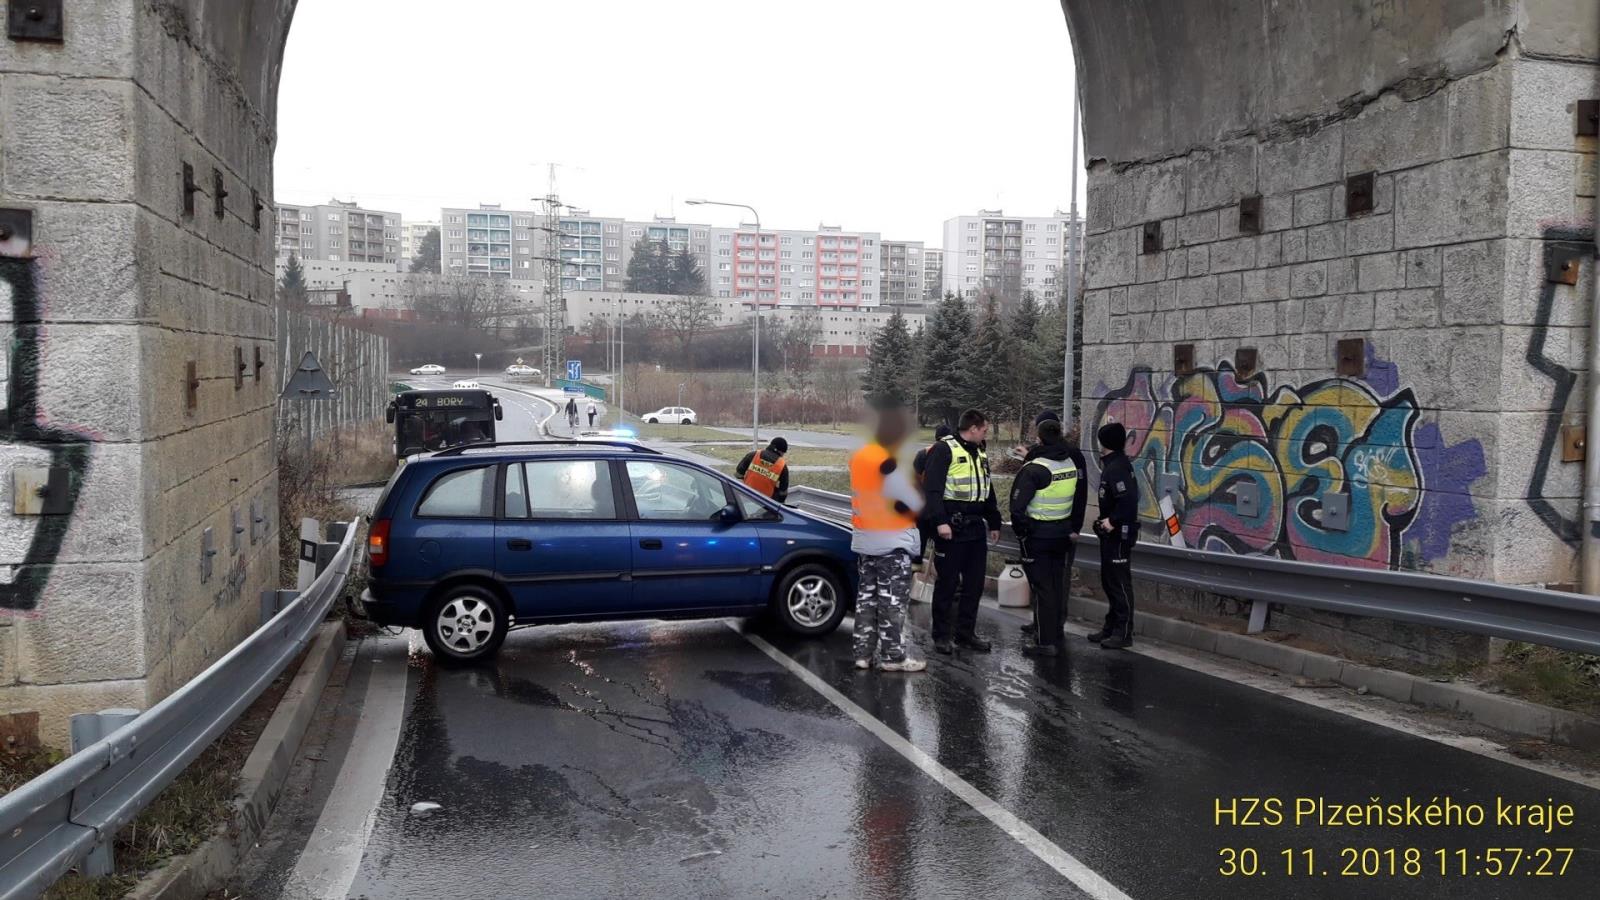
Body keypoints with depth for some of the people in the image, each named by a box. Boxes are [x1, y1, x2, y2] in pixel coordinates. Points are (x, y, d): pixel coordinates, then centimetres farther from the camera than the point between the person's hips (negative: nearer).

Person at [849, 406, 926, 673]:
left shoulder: (859, 456, 9)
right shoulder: (887, 462, -18)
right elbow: (910, 504, -17)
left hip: (864, 540, 8)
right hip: (891, 542, -8)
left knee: (867, 597, 12)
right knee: (892, 601, -1)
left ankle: (864, 653, 14)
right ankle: (893, 657, 3)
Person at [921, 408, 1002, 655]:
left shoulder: (981, 453, 19)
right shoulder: (944, 450, -8)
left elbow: (988, 490, 27)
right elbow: (932, 489, -15)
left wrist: (994, 523, 25)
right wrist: (940, 521, -23)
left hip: (975, 527, 8)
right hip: (951, 528, -8)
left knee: (974, 583, 10)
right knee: (947, 583, -1)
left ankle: (966, 632, 21)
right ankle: (942, 636, 8)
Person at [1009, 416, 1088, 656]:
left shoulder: (1033, 469, -18)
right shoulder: (1073, 462, 2)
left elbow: (1018, 506, -21)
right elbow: (1080, 498, 9)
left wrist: (1021, 532, -6)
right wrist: (1075, 528, 16)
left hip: (1038, 535, -6)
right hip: (1063, 533, 6)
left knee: (1042, 588, 0)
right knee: (1058, 586, 16)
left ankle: (1046, 643, 1)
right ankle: (1055, 635, 26)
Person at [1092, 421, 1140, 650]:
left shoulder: (1117, 468, -19)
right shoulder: (1113, 465, 11)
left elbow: (1128, 499, -30)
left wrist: (1113, 521, -22)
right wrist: (1107, 520, 6)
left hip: (1119, 534, -10)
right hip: (1111, 534, 10)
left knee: (1119, 582, -4)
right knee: (1109, 581, 16)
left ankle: (1124, 633, 2)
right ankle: (1112, 627, 25)